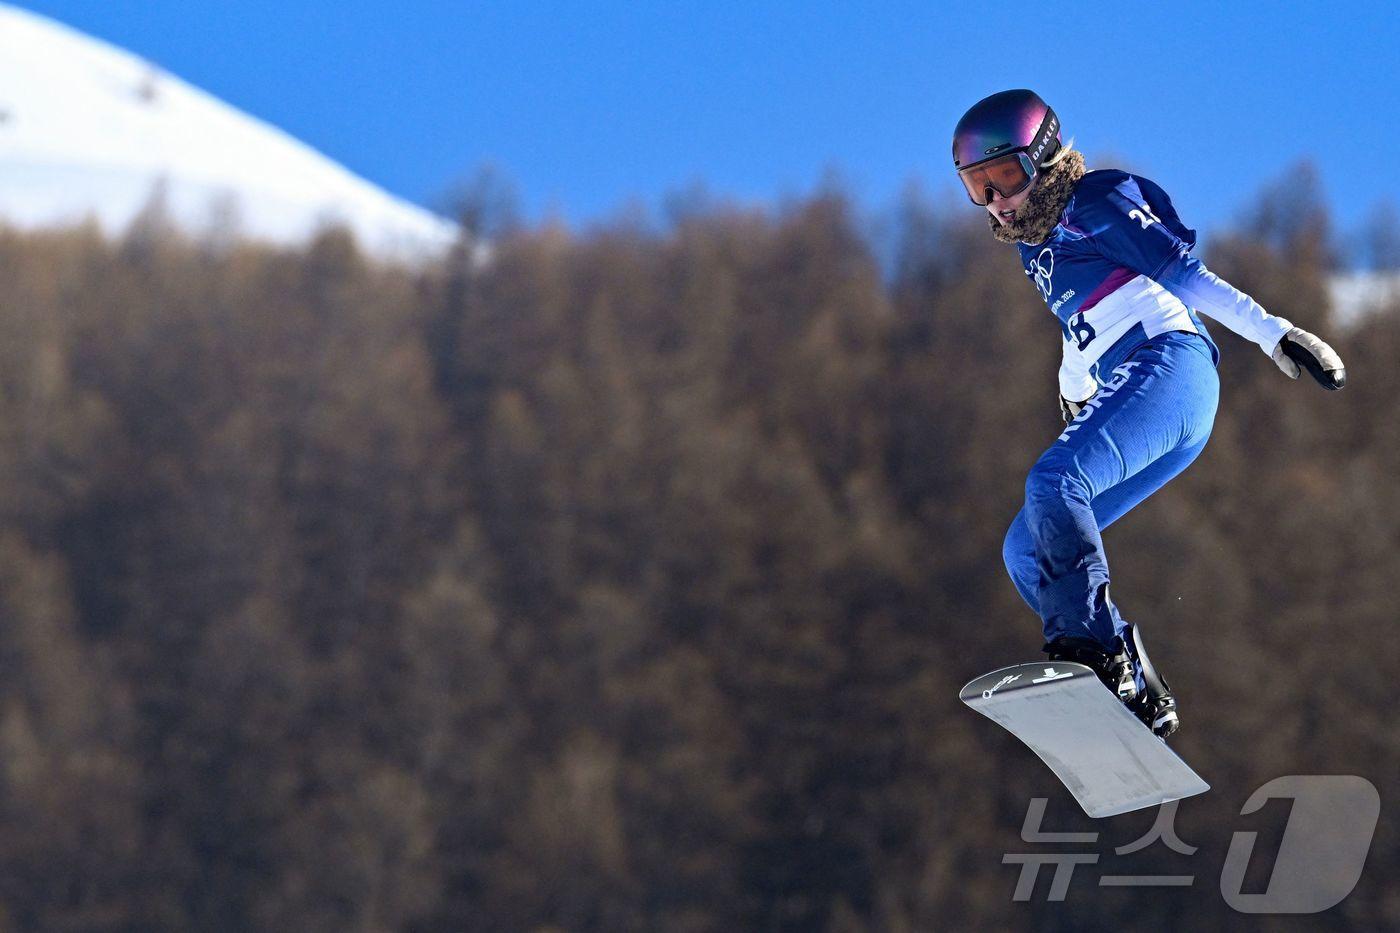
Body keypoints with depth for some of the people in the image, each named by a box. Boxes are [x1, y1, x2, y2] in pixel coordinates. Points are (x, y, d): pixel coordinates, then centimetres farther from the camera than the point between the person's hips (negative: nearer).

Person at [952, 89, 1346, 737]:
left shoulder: (1096, 206, 1)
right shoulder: (1036, 241, 26)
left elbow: (1185, 274, -7)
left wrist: (1274, 334, -13)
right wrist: (1073, 388, 60)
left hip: (1168, 363, -9)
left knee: (1054, 482, -31)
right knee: (1027, 549, 0)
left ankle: (1092, 648, -39)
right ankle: (1138, 696, -8)